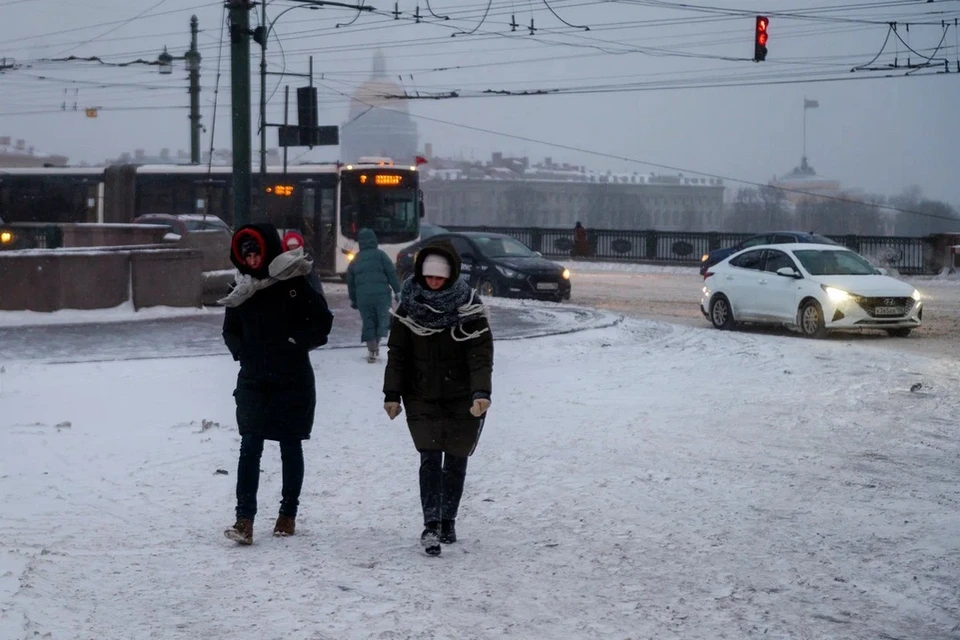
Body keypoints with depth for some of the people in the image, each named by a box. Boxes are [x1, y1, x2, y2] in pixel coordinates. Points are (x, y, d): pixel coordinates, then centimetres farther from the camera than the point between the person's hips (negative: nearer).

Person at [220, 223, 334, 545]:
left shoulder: (294, 283, -6)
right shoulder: (242, 290, 6)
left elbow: (323, 322, -3)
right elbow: (230, 330, 19)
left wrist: (295, 342, -13)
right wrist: (241, 350, 0)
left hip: (292, 381, -2)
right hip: (253, 381, 2)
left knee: (290, 447, 8)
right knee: (250, 447, -8)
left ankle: (288, 514, 21)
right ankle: (245, 519, -12)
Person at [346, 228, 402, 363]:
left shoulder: (355, 260, 16)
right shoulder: (380, 255, 3)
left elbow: (350, 281, 20)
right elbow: (392, 274, -2)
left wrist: (353, 299, 29)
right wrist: (397, 291, 3)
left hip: (362, 296, 3)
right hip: (381, 294, -3)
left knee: (368, 323, 7)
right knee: (382, 319, 13)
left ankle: (372, 352, 2)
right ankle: (376, 345, 2)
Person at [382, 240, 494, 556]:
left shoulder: (469, 306, -10)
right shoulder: (409, 305, -4)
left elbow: (481, 353, -15)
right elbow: (397, 352, 2)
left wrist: (481, 393, -26)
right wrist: (392, 394, -2)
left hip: (462, 400, 0)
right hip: (422, 399, 0)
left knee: (456, 461, 9)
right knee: (430, 459, -8)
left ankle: (448, 521, 24)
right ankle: (431, 524, -10)